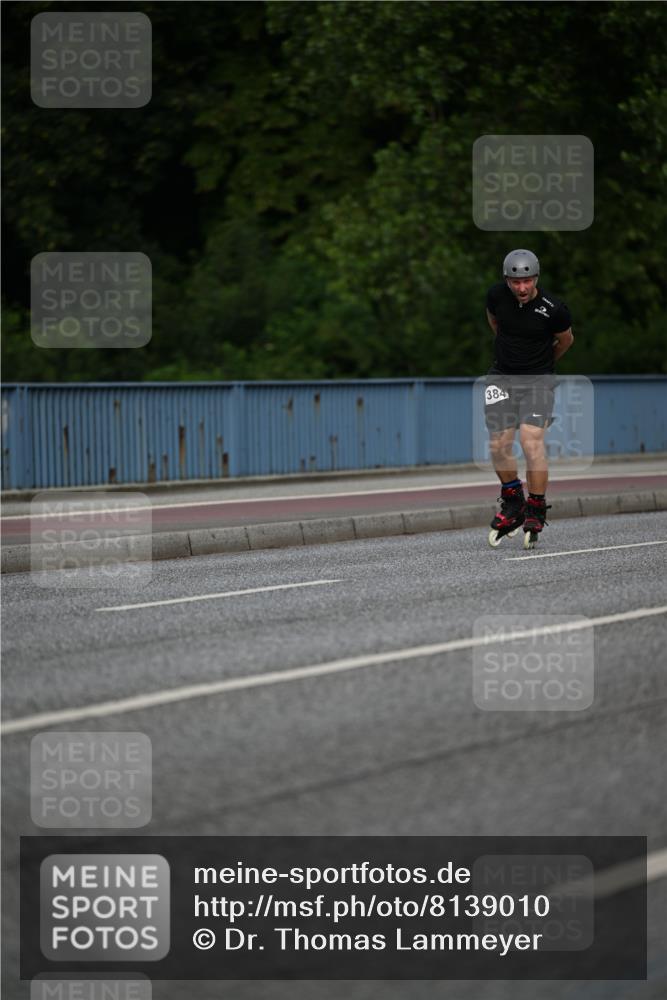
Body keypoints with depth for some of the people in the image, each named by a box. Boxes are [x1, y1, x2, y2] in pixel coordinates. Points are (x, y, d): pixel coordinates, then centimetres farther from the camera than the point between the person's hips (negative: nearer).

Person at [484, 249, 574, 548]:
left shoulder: (553, 309, -16)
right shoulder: (496, 295, -7)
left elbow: (565, 339, 6)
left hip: (538, 380, -3)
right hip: (501, 377, 3)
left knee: (531, 441, -19)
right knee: (499, 446, -2)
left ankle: (536, 512, -6)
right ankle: (513, 505, 22)